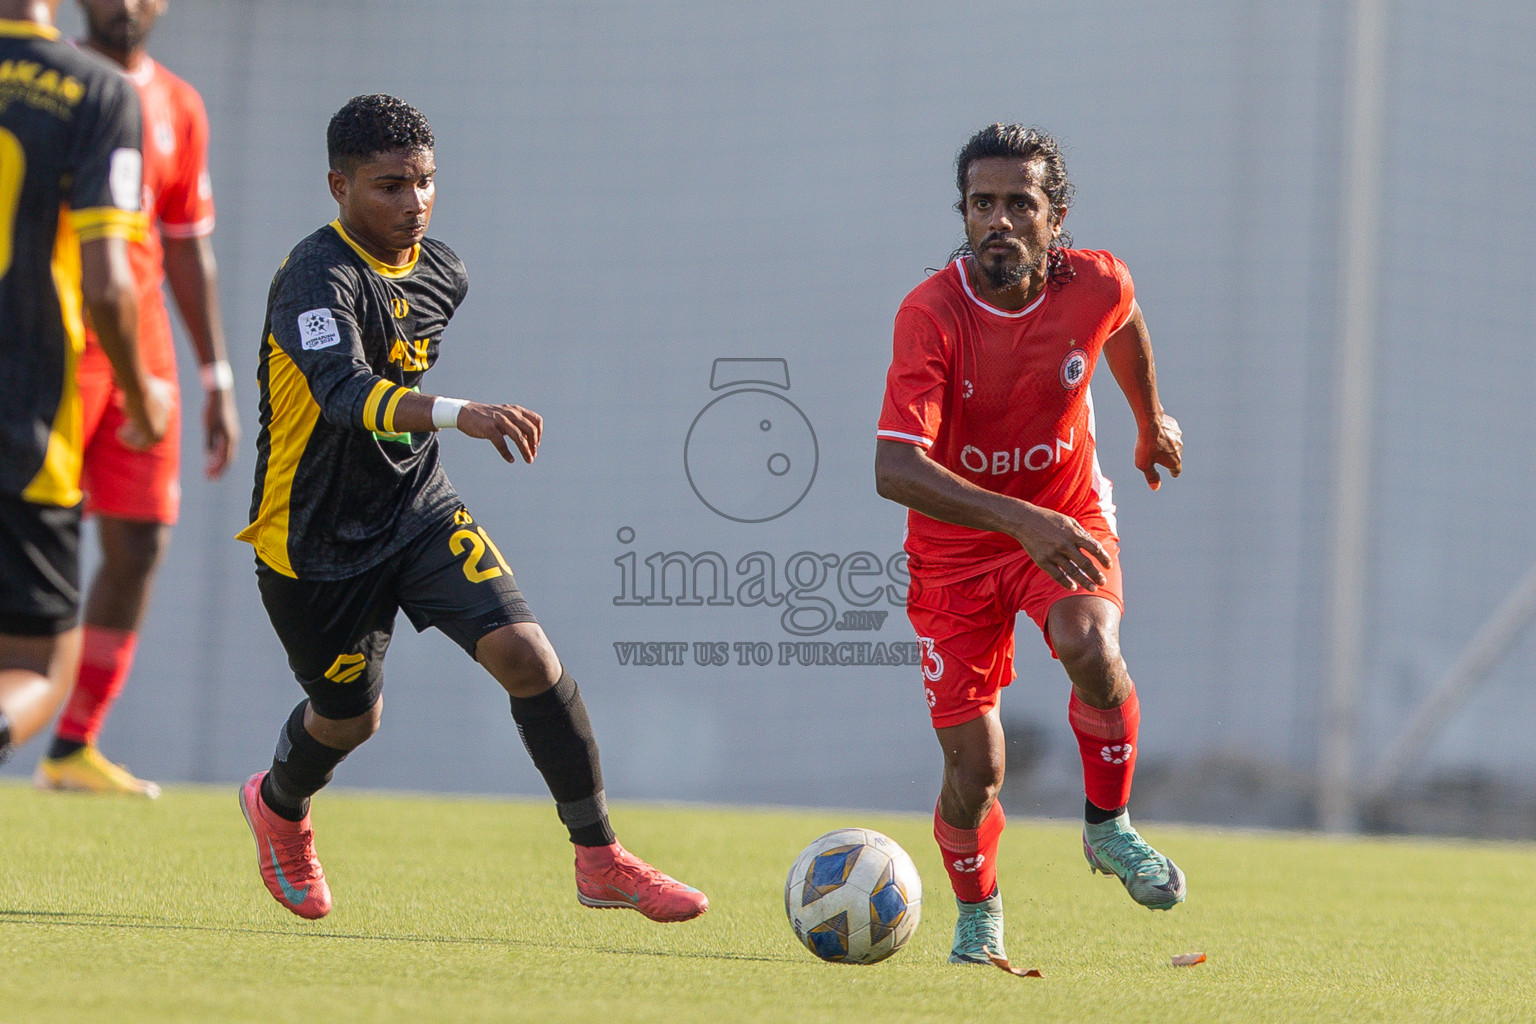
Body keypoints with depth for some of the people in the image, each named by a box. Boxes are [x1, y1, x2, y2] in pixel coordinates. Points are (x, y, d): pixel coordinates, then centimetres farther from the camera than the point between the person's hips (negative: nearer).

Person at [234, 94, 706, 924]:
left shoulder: (440, 271, -1)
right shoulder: (318, 278, -24)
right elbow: (346, 394, -43)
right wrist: (459, 414, -57)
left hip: (418, 509, 5)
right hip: (314, 538, -5)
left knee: (525, 653, -15)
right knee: (350, 715, 13)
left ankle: (599, 860, -8)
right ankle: (280, 807, 50)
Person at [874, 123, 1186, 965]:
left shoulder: (1095, 285, -15)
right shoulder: (931, 314, -26)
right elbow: (894, 468, -36)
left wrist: (1151, 421, 28)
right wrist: (1021, 520, -45)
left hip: (1067, 519, 2)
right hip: (956, 545, -1)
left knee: (1089, 644, -32)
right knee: (973, 770, -3)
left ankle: (1108, 827, -7)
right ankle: (976, 912, 29)